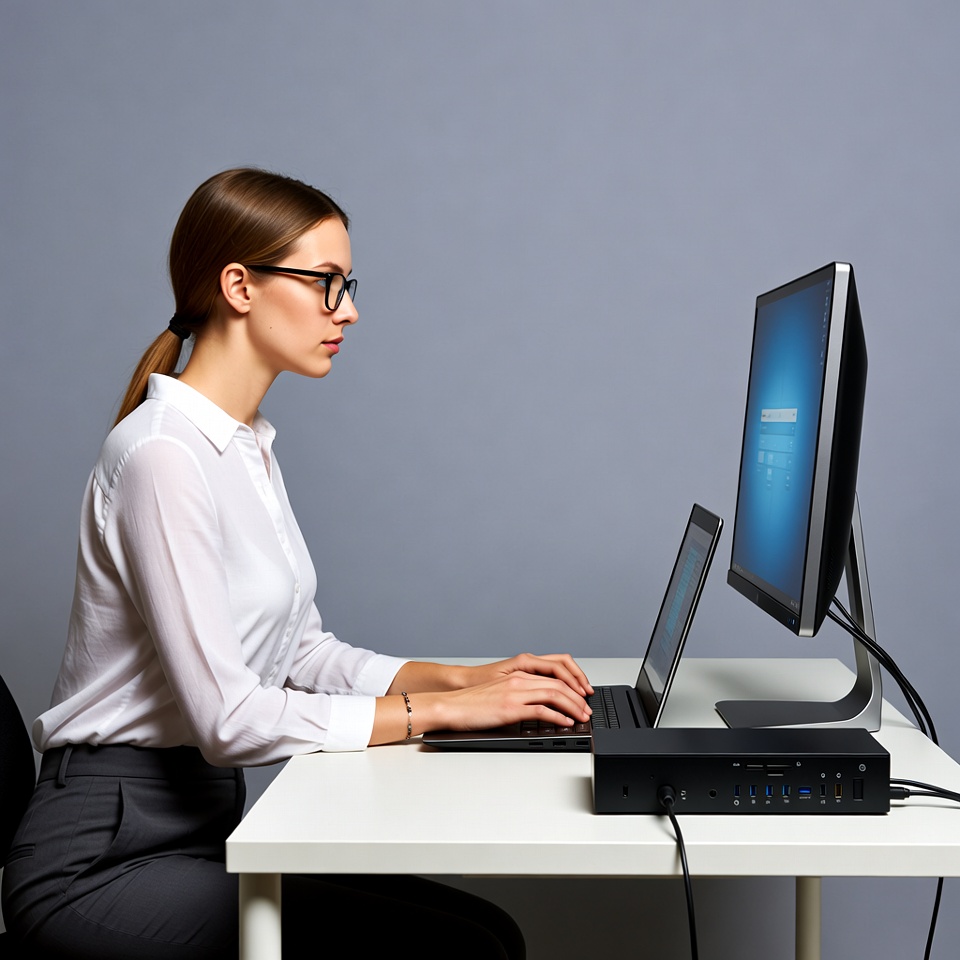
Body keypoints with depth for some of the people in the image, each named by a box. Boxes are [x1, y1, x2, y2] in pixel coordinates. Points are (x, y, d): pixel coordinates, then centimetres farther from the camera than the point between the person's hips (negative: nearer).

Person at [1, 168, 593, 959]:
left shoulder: (252, 447, 11)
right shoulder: (162, 454, -19)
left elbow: (302, 650, 13)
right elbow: (229, 716, -22)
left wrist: (465, 676, 0)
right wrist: (445, 710, -17)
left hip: (206, 822, 8)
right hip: (105, 857, -8)